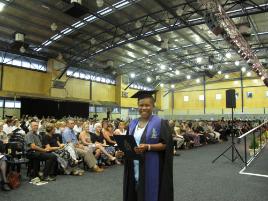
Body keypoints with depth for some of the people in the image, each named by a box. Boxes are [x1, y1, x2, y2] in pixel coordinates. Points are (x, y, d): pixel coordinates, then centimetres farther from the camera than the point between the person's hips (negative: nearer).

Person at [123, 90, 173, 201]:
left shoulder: (160, 123, -9)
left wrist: (147, 147, -24)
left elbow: (165, 145, -12)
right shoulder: (133, 124, 9)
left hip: (150, 168, -5)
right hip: (133, 168, 5)